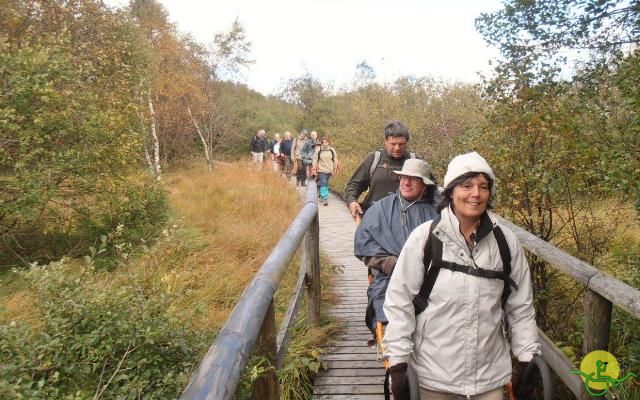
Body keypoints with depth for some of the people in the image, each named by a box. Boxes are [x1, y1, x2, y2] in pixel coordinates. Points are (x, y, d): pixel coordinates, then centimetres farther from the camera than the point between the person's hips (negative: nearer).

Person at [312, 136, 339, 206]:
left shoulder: (332, 150, 2)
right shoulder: (319, 150, -3)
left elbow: (335, 160, 9)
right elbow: (315, 160, 0)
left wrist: (335, 169, 9)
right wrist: (314, 169, -3)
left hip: (329, 170, 3)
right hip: (321, 170, -3)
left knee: (326, 184, 11)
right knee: (323, 184, -12)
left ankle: (322, 196, 28)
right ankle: (325, 199, -16)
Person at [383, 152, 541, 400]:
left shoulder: (505, 241, -3)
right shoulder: (425, 237, -11)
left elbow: (521, 307, 5)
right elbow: (399, 302, -9)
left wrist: (526, 360, 4)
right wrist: (398, 363, -9)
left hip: (490, 374, 2)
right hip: (433, 375, -2)